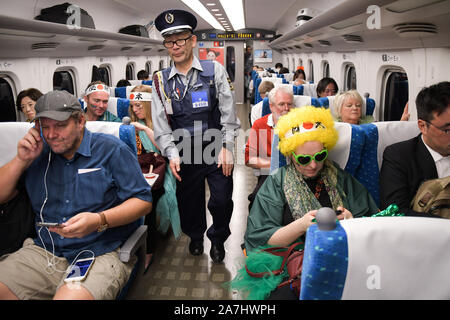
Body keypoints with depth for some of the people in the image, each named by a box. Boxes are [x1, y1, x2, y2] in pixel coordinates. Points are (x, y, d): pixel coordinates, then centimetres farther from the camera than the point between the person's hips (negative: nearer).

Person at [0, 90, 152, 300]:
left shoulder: (111, 149, -1)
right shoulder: (38, 153, 13)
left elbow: (143, 201, -4)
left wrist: (99, 220, -19)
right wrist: (22, 160, 0)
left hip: (102, 254, -4)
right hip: (43, 252, 5)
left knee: (69, 296, -32)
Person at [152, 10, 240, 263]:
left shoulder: (215, 71, -1)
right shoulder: (161, 81, 3)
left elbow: (228, 112, -3)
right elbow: (161, 124, 1)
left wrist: (226, 147, -11)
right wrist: (172, 154, -11)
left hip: (216, 149, -1)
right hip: (185, 152, 2)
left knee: (222, 199, -3)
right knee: (189, 200, 12)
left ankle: (217, 239, 27)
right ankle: (195, 236, 43)